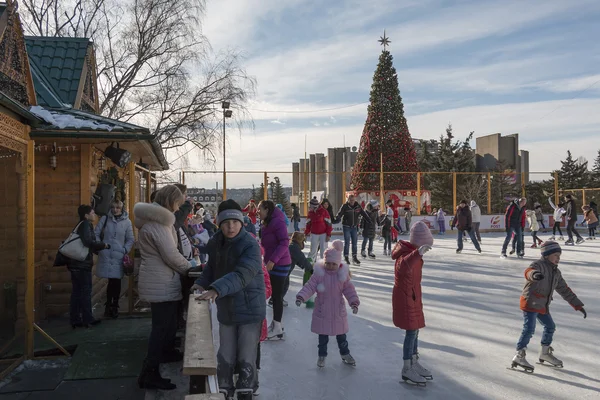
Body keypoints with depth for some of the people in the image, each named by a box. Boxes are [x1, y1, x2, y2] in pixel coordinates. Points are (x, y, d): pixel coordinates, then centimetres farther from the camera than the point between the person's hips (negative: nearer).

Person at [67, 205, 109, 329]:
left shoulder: (80, 225, 16)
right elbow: (88, 242, -24)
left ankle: (75, 320, 16)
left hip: (75, 264, 9)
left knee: (76, 292, 11)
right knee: (86, 292, 0)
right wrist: (104, 245, -13)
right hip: (83, 264, -9)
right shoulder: (86, 225, -12)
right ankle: (88, 320, 8)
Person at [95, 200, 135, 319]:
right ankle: (108, 305, 16)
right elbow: (96, 233, 9)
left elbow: (130, 239, 10)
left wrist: (125, 250, -1)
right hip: (106, 256, 0)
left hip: (119, 257, 0)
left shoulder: (127, 222, 5)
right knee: (111, 281, -1)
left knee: (116, 281, -1)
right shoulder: (105, 219, 5)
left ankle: (115, 306, 14)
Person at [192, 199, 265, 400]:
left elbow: (242, 275, -33)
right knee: (225, 357, 14)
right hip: (226, 309, 5)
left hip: (250, 309, -5)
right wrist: (202, 283, -2)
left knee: (246, 359, 4)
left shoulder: (250, 245, -19)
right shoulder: (215, 243, 1)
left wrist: (216, 290, -45)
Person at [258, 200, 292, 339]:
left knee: (277, 295, -3)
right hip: (273, 264, 10)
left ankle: (277, 328, 6)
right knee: (275, 295, 15)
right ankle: (277, 324, 25)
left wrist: (273, 260, -29)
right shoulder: (268, 223, 13)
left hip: (279, 264, -10)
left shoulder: (277, 222, -18)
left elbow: (284, 243, -24)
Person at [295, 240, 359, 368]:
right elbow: (309, 286, -16)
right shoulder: (319, 273, -12)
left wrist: (354, 302, -18)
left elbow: (349, 290, -6)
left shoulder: (343, 274, -7)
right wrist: (301, 297, -29)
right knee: (323, 336, 11)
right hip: (322, 312, -1)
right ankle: (322, 355, 27)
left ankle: (345, 354, 34)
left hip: (338, 312, 1)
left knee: (341, 335, 16)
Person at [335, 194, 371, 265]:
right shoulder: (345, 206, -10)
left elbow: (364, 214, 3)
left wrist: (370, 220, -7)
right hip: (346, 227, -4)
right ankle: (346, 257, 11)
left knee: (355, 243, 7)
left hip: (354, 227, 4)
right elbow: (339, 214, -19)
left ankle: (354, 257, 17)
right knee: (347, 242, -1)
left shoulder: (358, 206, 1)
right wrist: (336, 220, -38)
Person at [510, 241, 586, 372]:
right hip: (530, 303, -9)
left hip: (543, 306, 9)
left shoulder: (556, 272, 14)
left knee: (550, 327, 20)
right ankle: (519, 356, -11)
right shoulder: (539, 265, -14)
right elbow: (529, 271, -38)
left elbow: (565, 290, 21)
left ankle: (545, 353, 38)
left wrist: (578, 305, 20)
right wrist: (534, 274, -63)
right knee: (529, 329, -16)